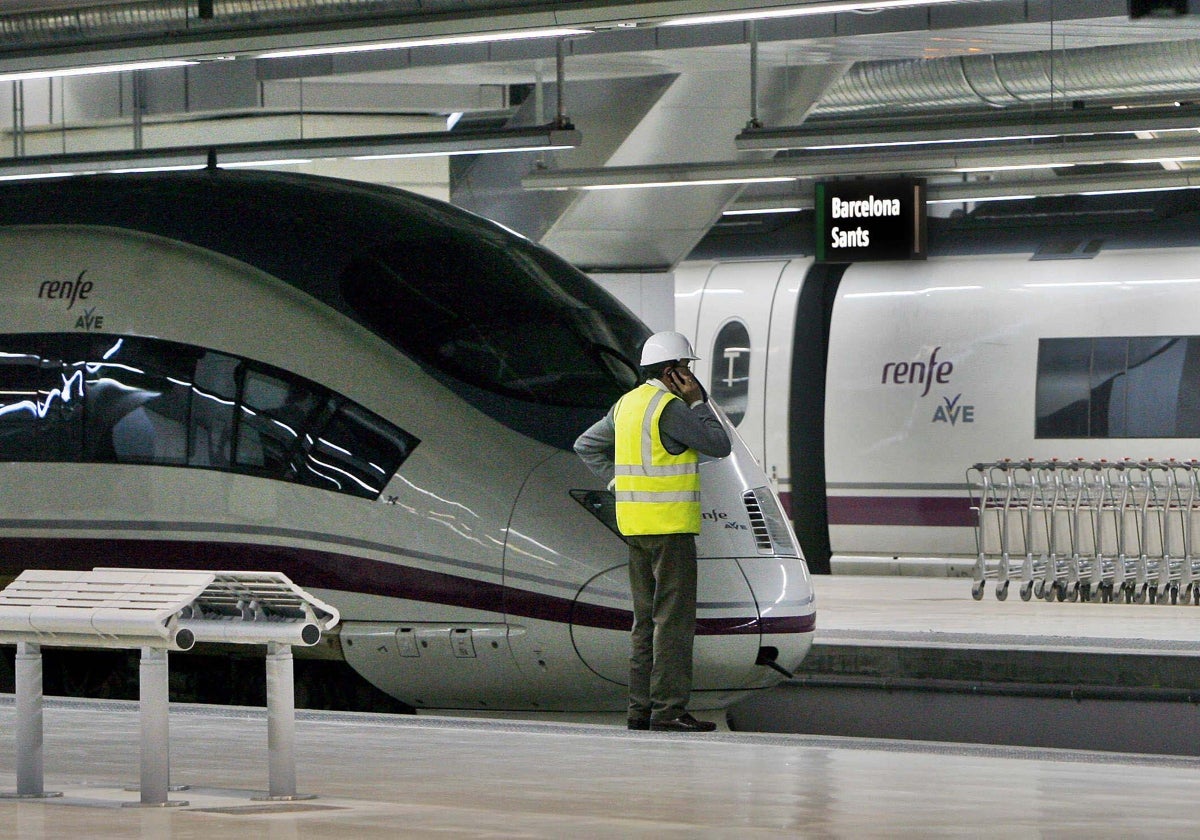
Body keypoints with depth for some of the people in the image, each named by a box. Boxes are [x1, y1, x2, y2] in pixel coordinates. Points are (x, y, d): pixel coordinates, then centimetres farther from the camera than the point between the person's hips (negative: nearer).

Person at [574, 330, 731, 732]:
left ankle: (641, 707, 13)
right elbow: (719, 444, -9)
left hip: (635, 526, 9)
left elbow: (586, 445, 21)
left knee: (646, 618, 13)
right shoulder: (669, 408, -14)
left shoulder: (627, 404, 13)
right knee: (674, 618, -8)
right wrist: (698, 401, -2)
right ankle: (668, 709, -11)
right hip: (670, 525, -9)